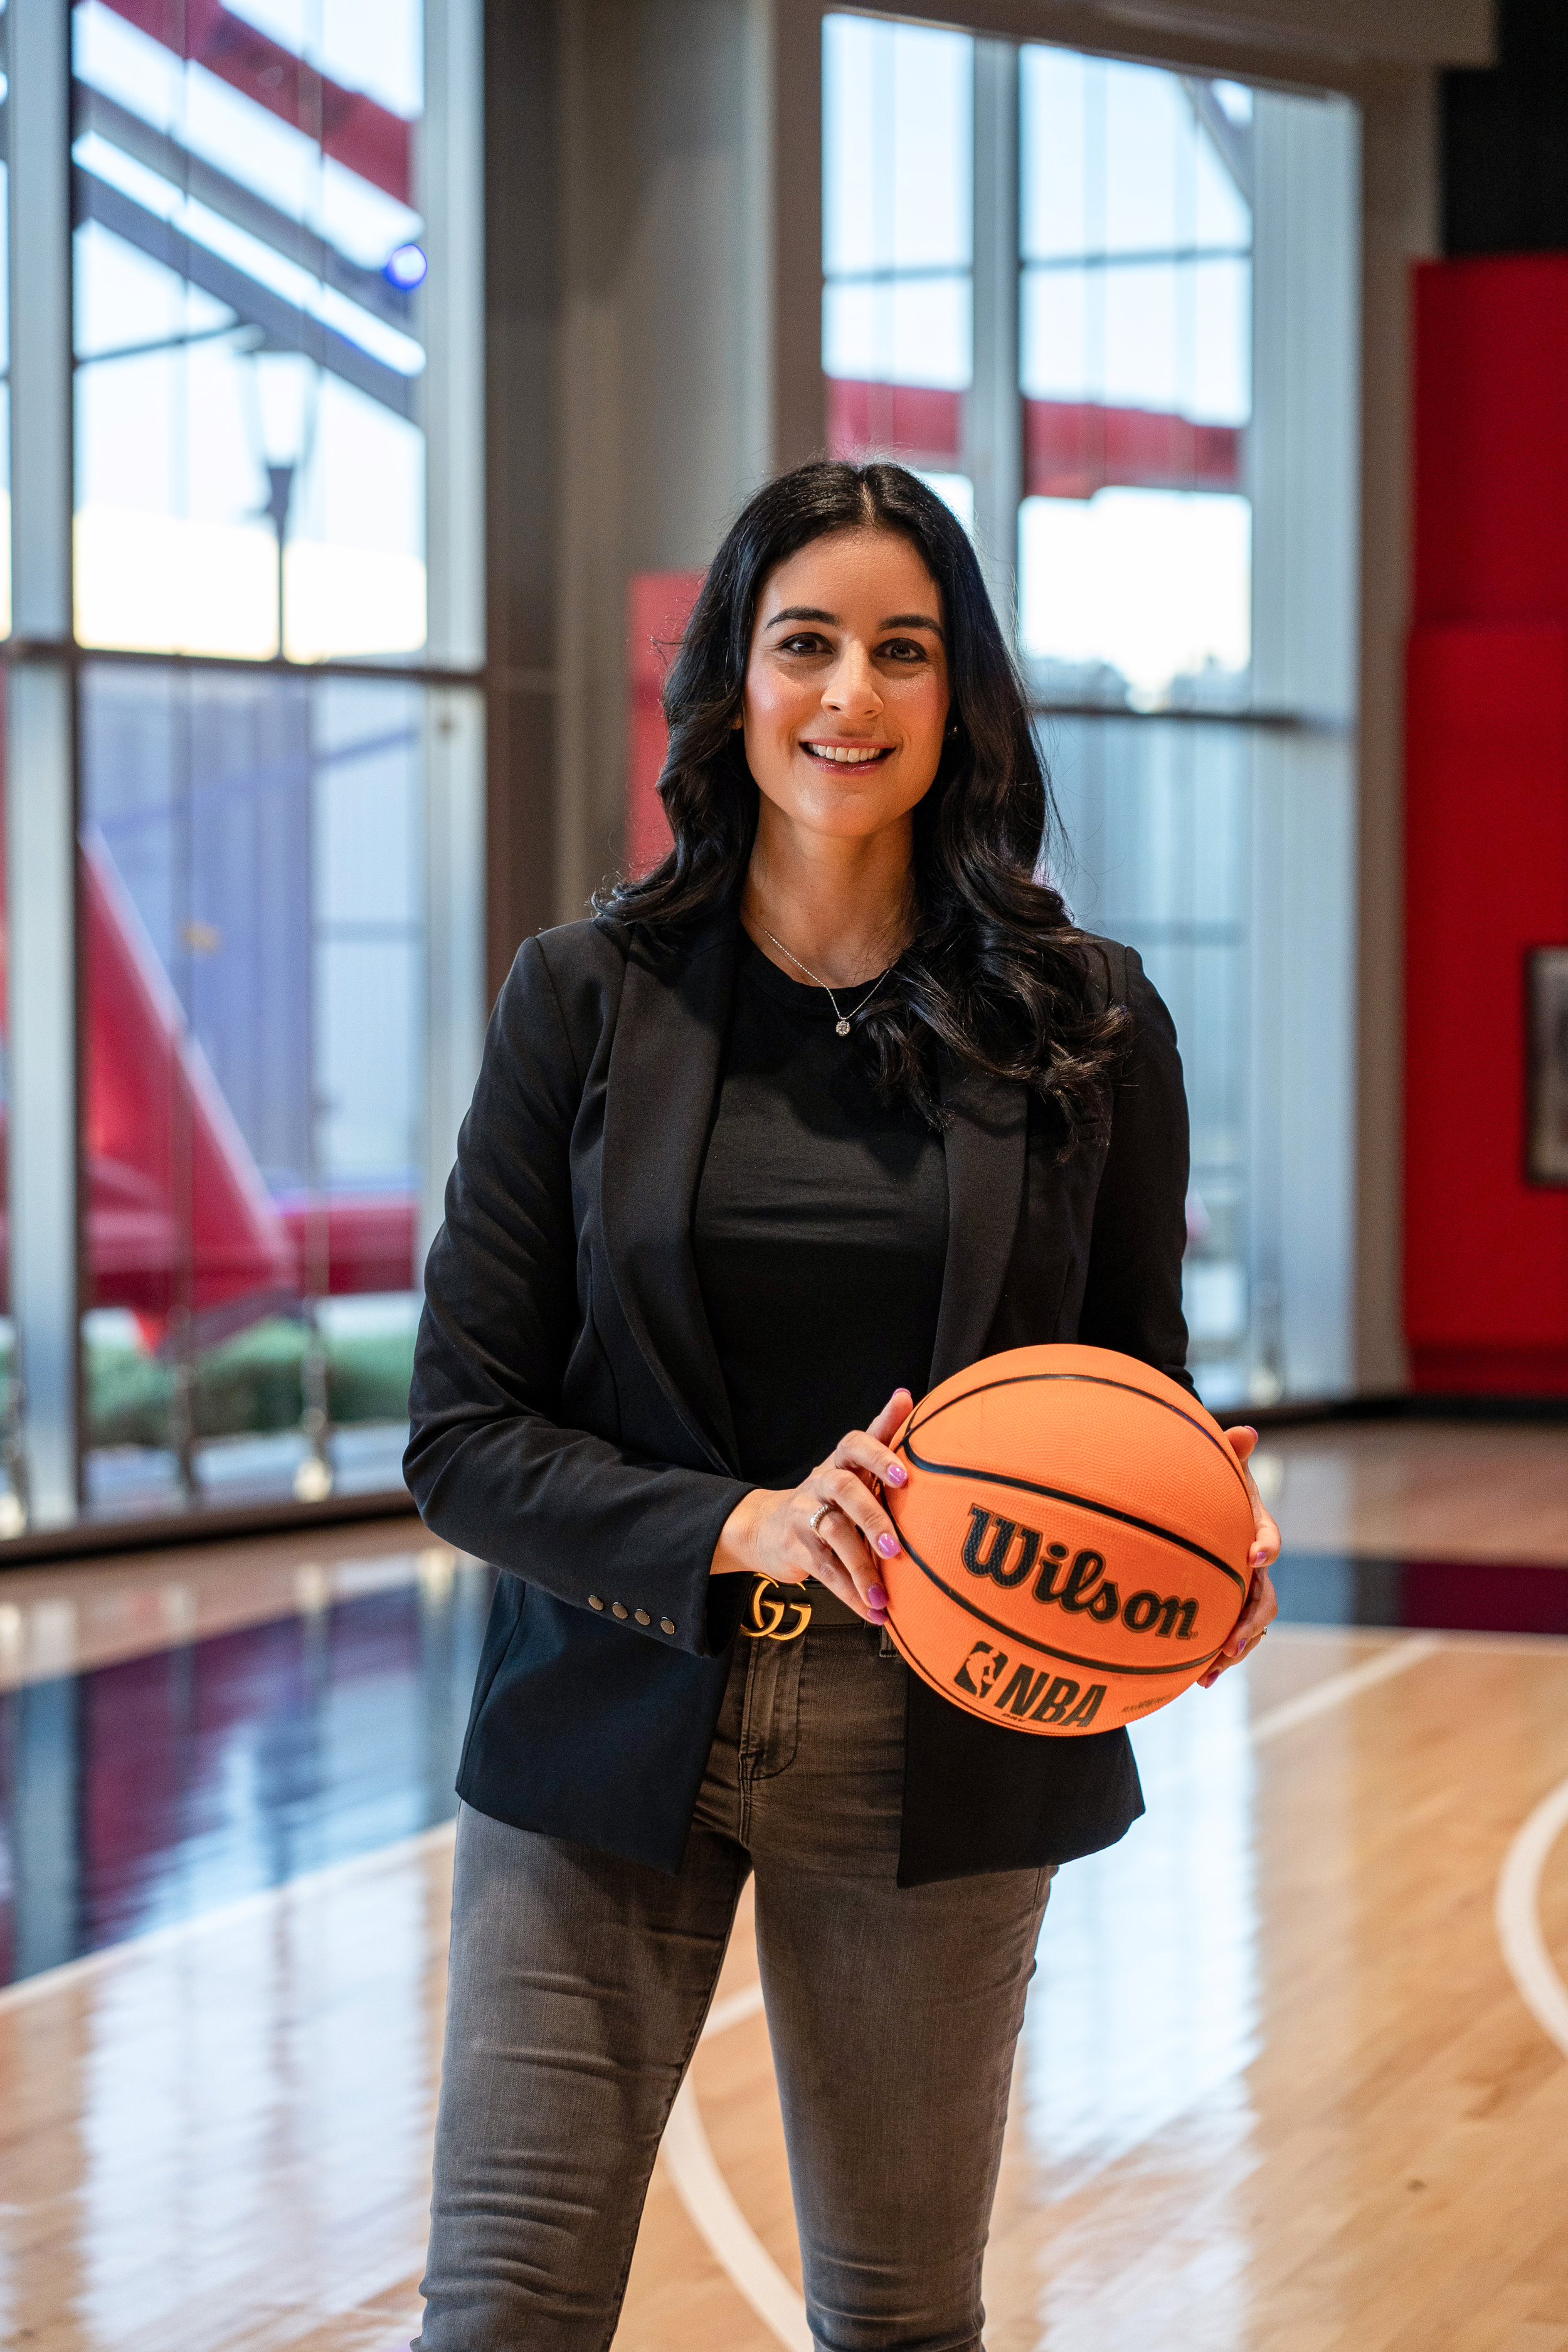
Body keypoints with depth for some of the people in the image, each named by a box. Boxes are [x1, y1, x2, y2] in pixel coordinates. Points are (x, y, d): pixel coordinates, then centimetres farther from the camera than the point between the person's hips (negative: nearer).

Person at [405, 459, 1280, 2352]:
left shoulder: (1089, 1023, 0)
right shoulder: (588, 1000, -2)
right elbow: (463, 1438, -4)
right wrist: (745, 1528, -20)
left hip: (940, 1752, 1)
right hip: (613, 1731, -1)